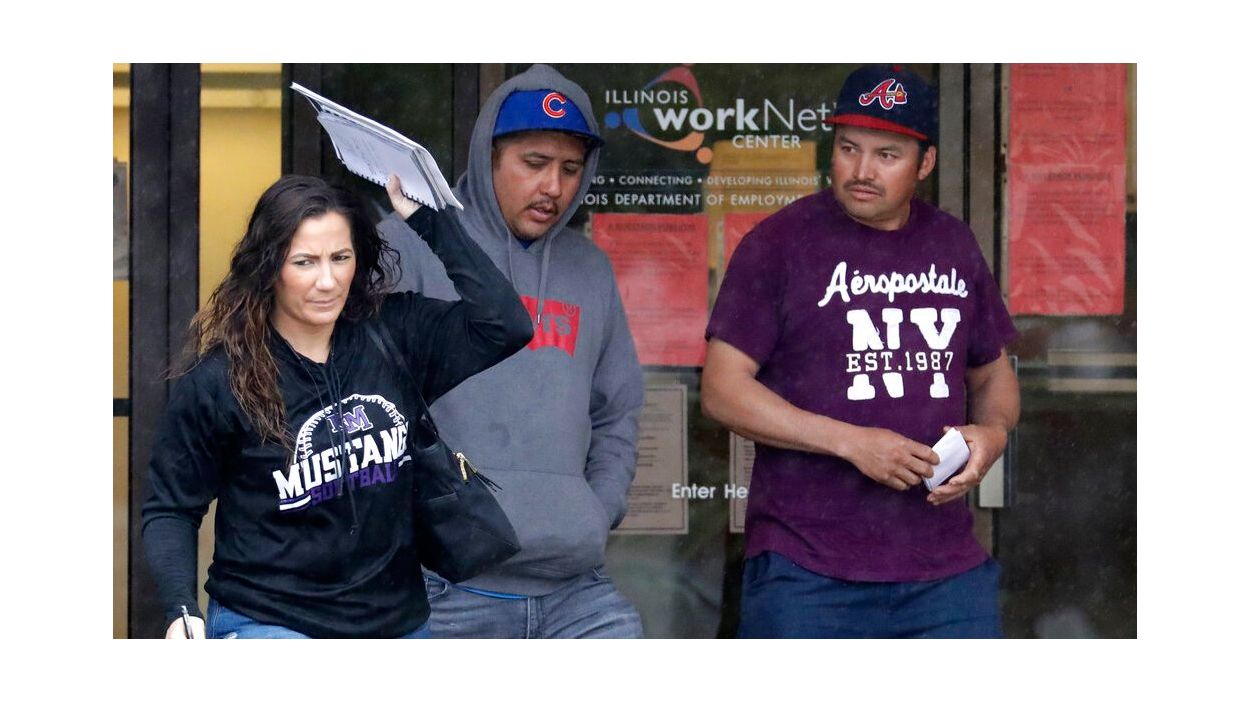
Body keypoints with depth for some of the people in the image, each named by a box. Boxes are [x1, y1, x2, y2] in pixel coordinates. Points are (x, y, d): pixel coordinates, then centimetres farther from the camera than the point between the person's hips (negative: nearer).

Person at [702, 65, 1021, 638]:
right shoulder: (781, 243, -2)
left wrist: (993, 431, 1)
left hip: (946, 569, 4)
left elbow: (992, 372, 25)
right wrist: (852, 442, -15)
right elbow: (722, 391, -6)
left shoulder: (953, 246, 14)